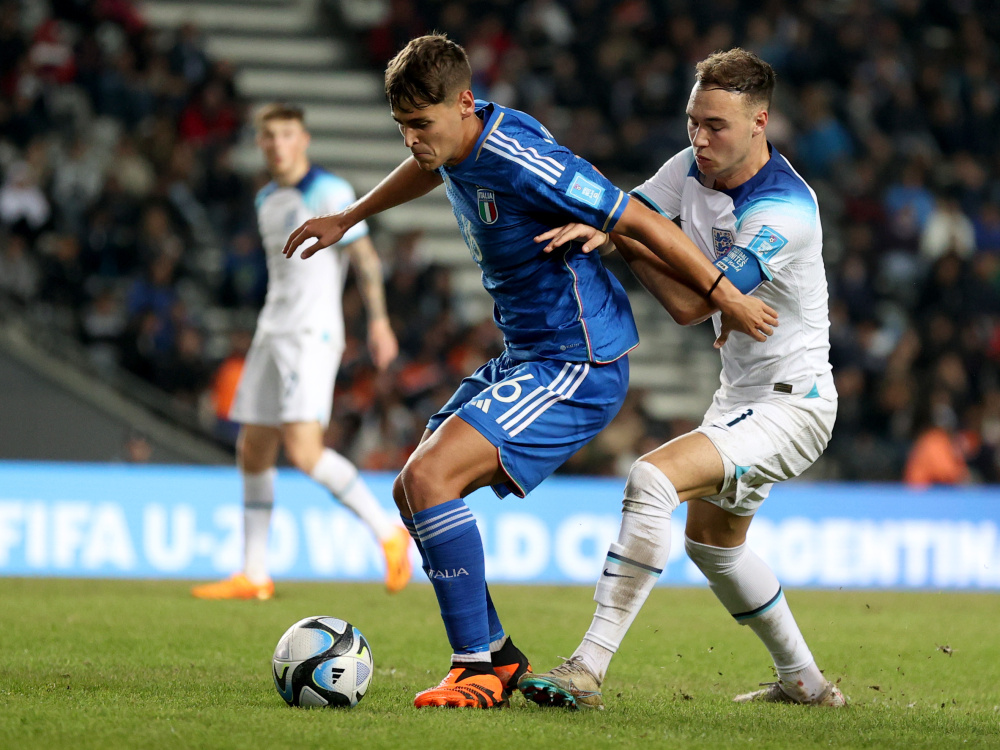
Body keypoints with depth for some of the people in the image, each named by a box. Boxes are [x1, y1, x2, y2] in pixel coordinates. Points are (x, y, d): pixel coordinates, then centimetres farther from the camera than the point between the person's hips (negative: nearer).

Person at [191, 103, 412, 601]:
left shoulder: (329, 192, -6)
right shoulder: (266, 200, 16)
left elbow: (364, 257, -9)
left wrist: (378, 321, -16)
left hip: (313, 335, -8)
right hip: (272, 335, 8)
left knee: (303, 450, -19)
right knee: (253, 453, 5)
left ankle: (388, 532, -7)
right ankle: (254, 575, 10)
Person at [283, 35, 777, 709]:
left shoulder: (520, 162, -24)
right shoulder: (461, 140, 3)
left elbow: (641, 221, -18)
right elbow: (430, 169, 31)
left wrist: (727, 296, -12)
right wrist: (346, 220, 39)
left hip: (580, 367, -10)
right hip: (526, 359, 10)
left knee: (428, 478, -22)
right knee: (414, 491, 8)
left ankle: (477, 671, -15)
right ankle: (499, 657, 17)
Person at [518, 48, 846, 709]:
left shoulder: (785, 212, -27)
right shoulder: (693, 169, -2)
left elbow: (691, 304, -28)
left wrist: (624, 246, -17)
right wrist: (596, 226, -24)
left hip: (790, 402, -10)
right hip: (741, 393, 10)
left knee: (653, 480, -28)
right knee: (713, 543, 25)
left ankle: (588, 669, -30)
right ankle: (804, 680, 42)